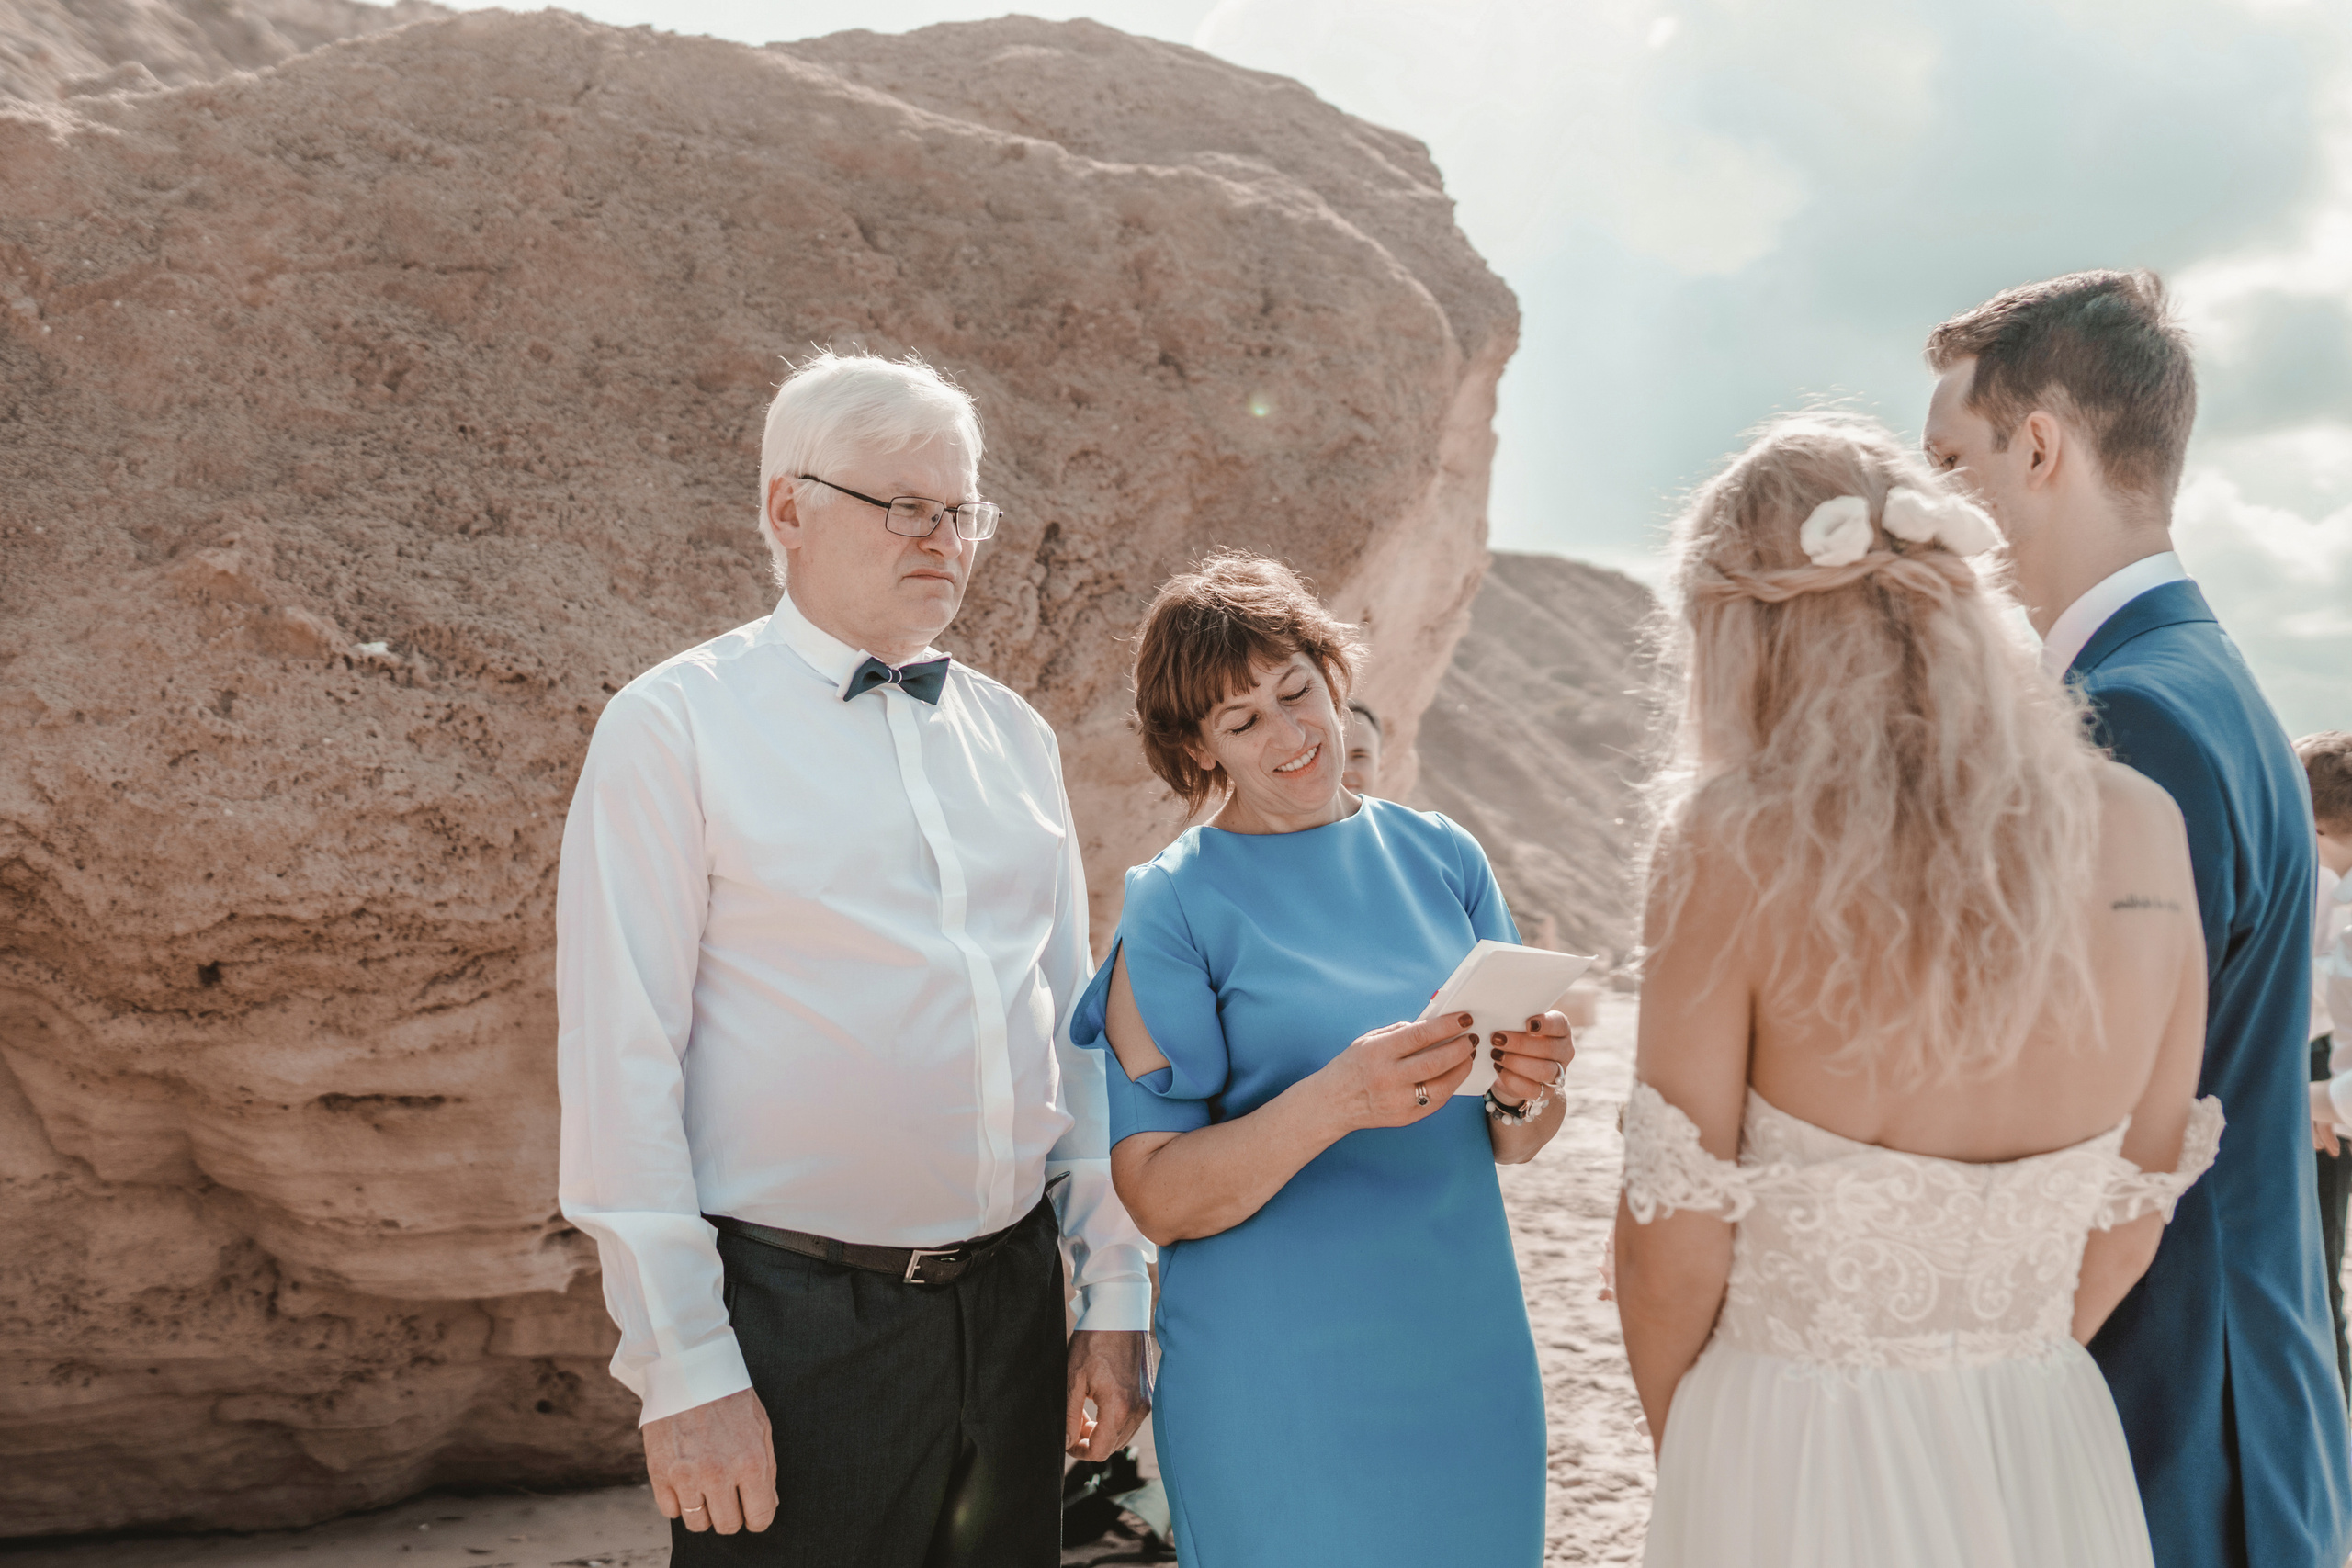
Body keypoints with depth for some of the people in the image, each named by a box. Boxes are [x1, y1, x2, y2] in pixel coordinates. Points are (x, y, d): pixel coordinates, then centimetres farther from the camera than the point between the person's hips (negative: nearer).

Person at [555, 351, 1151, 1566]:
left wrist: (1113, 1293, 10)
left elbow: (1073, 1025, 13)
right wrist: (686, 1371, -13)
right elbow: (621, 1065, -10)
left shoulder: (1013, 735, 11)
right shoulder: (675, 726, -6)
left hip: (1012, 1311, 5)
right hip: (796, 1330, -5)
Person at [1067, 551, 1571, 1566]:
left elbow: (1509, 1146, 8)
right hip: (1279, 1396, -4)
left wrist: (1526, 1092, -14)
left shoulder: (1440, 859, 4)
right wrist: (1333, 1102, -27)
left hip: (1467, 1362, 4)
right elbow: (1159, 1198, -14)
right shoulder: (1174, 908, -8)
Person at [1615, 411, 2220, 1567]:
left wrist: (1684, 1453, 7)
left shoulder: (1731, 847, -16)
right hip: (2052, 1466, 4)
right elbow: (2131, 1217, 4)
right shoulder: (2141, 833, -4)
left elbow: (1672, 1252, -11)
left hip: (1794, 1468, -4)